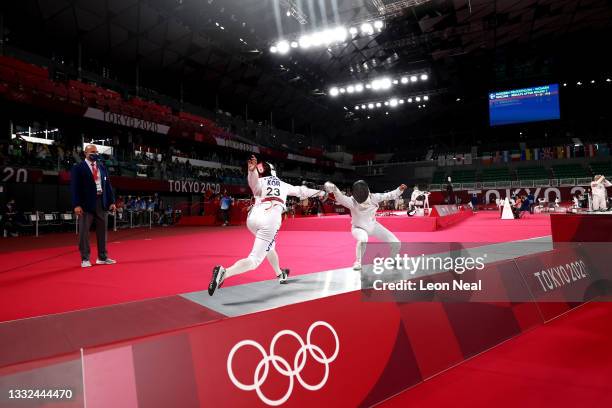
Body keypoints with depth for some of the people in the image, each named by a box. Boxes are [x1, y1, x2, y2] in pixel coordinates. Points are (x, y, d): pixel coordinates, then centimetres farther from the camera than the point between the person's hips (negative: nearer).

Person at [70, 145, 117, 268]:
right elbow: (75, 187, -7)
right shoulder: (78, 168, -1)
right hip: (86, 204, -5)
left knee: (102, 230, 9)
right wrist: (76, 205, -15)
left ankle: (102, 257, 19)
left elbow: (108, 186, 13)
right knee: (84, 231, 0)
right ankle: (85, 259, 8)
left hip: (101, 202, 5)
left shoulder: (102, 168, 14)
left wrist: (111, 201, 7)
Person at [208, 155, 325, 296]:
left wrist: (251, 171, -28)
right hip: (270, 221, -2)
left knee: (268, 245, 32)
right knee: (254, 260, -8)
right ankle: (224, 273, -32)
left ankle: (280, 274, 47)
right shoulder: (283, 184, 27)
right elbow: (300, 191, 43)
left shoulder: (260, 181, 19)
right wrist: (318, 192, 59)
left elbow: (255, 185, -8)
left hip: (252, 218, 3)